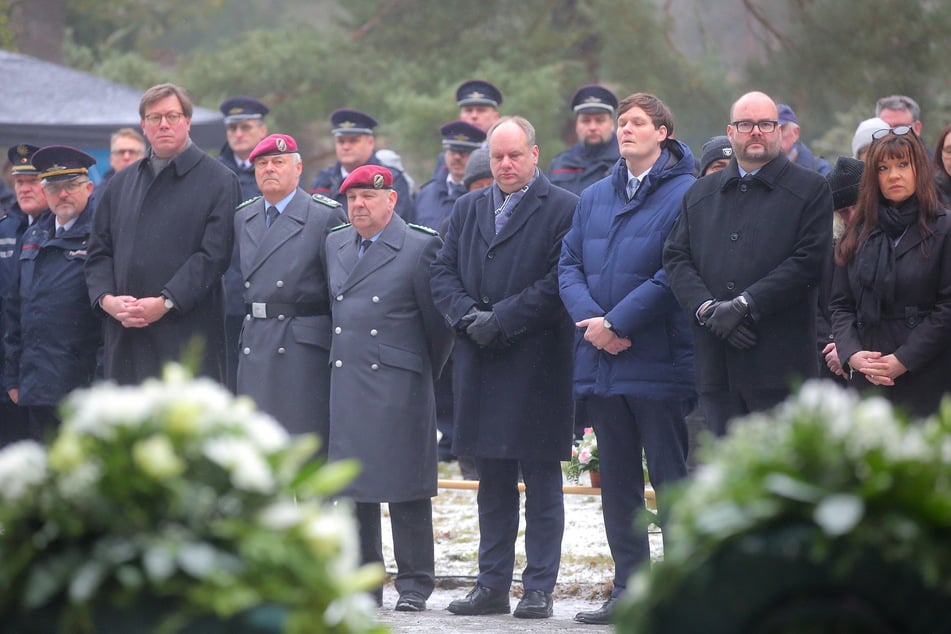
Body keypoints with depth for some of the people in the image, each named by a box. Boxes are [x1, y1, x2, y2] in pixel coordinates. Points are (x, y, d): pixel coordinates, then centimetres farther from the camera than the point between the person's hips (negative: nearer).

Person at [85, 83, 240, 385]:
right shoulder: (122, 183, 19)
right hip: (125, 334, 5)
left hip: (187, 336, -5)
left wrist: (165, 303, -16)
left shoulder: (218, 181, 2)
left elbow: (213, 255, -8)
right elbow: (99, 252, 16)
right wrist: (107, 299, -3)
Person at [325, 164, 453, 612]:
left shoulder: (420, 247, -5)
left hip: (399, 388, -5)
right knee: (352, 486, 7)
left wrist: (424, 372, 4)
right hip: (345, 385, 5)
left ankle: (414, 585, 4)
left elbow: (437, 320, -1)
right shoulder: (335, 244, 13)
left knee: (406, 489, -2)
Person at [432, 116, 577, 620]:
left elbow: (560, 279, -11)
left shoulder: (563, 209, -3)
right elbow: (443, 273, 12)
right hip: (480, 364, 5)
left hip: (537, 364, -5)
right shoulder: (467, 209, 16)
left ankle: (539, 588, 3)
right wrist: (468, 316, -7)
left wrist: (501, 319, -14)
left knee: (542, 481, 0)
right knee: (492, 480, 10)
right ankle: (492, 585, 15)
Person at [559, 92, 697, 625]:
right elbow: (570, 265, 11)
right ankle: (629, 589, 17)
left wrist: (617, 322, -16)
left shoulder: (685, 195, -6)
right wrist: (590, 319, -7)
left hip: (658, 362, -7)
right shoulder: (595, 197, 15)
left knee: (671, 480, -4)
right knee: (617, 481, 10)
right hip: (601, 362, 7)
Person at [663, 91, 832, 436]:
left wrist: (744, 305, -14)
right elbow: (676, 257, 11)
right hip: (716, 367, 4)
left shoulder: (810, 190, 4)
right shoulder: (700, 194, 19)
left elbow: (808, 261, -7)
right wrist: (706, 308, -8)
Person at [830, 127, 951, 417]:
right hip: (867, 380, 4)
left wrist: (902, 360, -12)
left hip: (925, 378, -4)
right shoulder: (858, 235, 14)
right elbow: (840, 304, 12)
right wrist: (852, 354, -6)